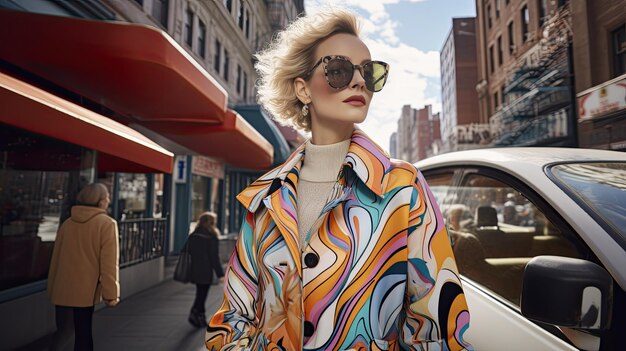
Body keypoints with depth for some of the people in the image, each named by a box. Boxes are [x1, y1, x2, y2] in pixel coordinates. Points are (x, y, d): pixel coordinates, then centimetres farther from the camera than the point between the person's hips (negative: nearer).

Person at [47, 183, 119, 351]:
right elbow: (109, 263, -15)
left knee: (64, 330, 21)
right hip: (86, 290, -5)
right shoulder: (107, 224, -12)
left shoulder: (67, 223, 5)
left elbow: (56, 258, 12)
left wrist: (52, 288, 20)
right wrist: (111, 293, -8)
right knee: (83, 333, 9)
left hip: (62, 290, 5)